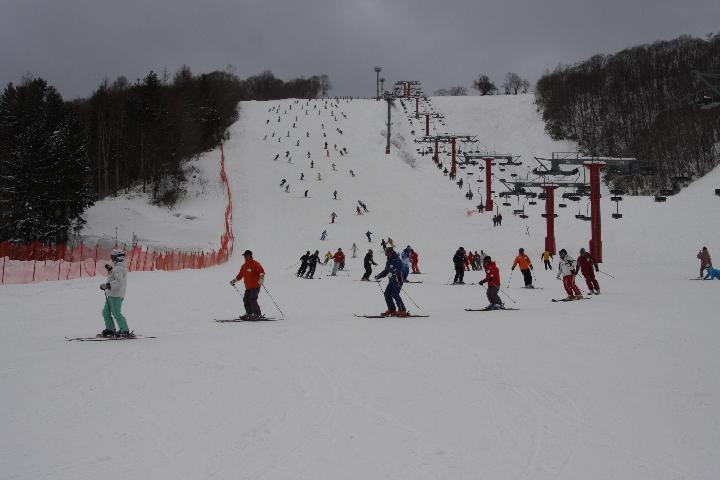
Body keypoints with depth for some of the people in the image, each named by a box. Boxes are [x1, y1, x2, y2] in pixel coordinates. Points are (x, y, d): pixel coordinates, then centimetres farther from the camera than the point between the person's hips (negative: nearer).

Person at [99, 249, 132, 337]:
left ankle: (125, 331, -10)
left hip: (116, 295, -11)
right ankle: (110, 329, 22)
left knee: (116, 313, -11)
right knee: (106, 312, 16)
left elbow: (118, 281, -29)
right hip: (111, 295, 11)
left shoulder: (118, 268, -17)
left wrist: (106, 285, -29)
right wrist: (110, 269, 27)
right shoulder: (118, 267, 16)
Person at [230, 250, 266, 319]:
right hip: (248, 287, 8)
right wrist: (234, 280, 20)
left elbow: (261, 272, -14)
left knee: (252, 299, -17)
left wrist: (261, 278, -30)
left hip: (255, 286, -8)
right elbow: (240, 275, 26)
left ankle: (258, 314, -13)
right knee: (246, 300, 4)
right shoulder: (244, 266, 17)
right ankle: (249, 313, 14)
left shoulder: (255, 264, -6)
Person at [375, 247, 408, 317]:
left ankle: (402, 310, -13)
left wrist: (392, 273, -41)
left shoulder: (397, 260, -10)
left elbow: (399, 268, -27)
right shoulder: (388, 262, 17)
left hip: (398, 280, -9)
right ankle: (392, 309, 12)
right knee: (387, 294, 4)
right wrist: (378, 276, 21)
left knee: (395, 294, -17)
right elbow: (386, 271, 27)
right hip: (392, 280, 9)